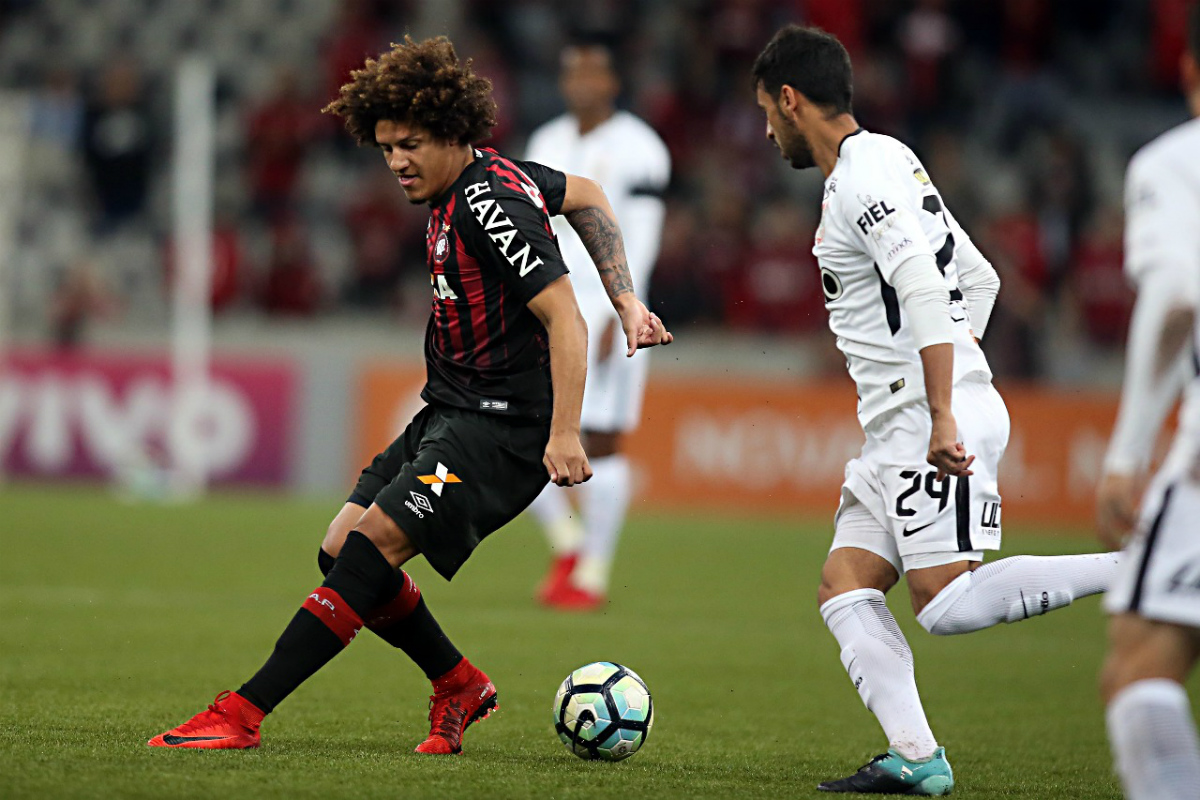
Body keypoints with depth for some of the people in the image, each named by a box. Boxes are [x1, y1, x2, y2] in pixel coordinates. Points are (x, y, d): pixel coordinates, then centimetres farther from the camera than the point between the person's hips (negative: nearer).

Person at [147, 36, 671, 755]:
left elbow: (565, 320, -24)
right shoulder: (490, 175, 10)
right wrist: (626, 300, 20)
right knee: (340, 551, 5)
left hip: (501, 428, -10)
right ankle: (461, 688, 20)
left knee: (372, 543, -21)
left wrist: (565, 434, -29)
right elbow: (587, 196, 24)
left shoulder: (491, 205, -19)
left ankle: (244, 714, -24)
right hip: (451, 413, 10)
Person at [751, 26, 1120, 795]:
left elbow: (925, 291, -23)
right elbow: (978, 279, 26)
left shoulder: (861, 177, -12)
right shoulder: (891, 161, 21)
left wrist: (942, 414, -27)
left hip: (934, 422, -10)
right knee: (844, 587, 3)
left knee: (947, 603, -16)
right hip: (900, 426, 10)